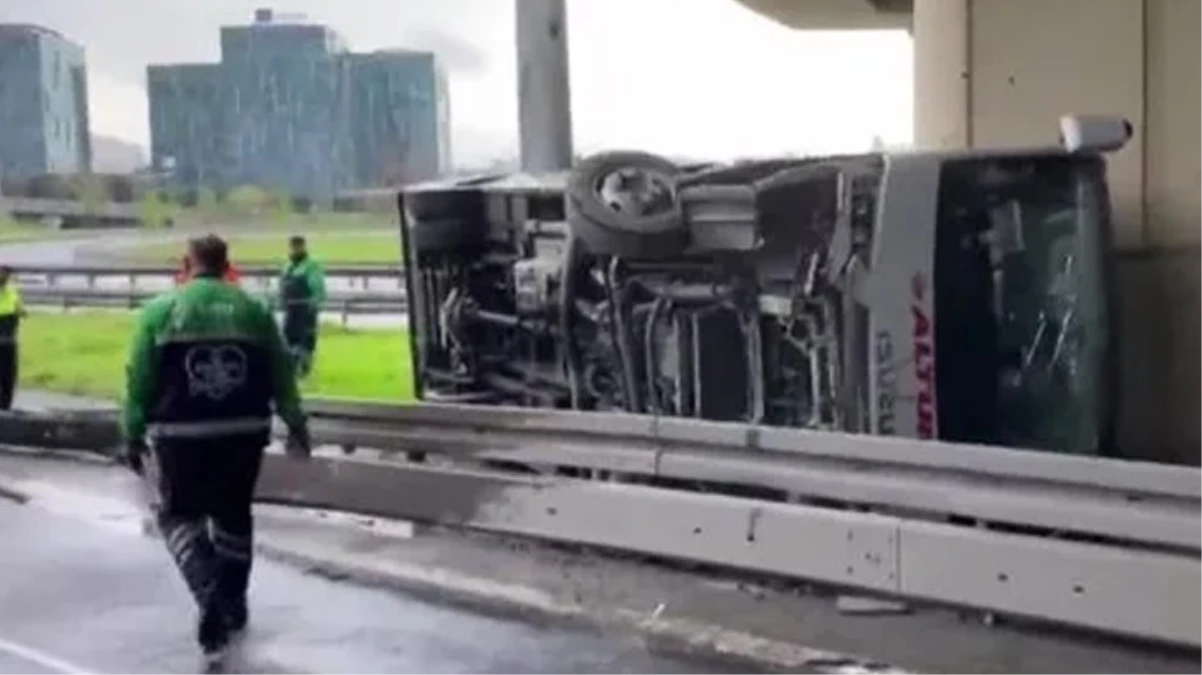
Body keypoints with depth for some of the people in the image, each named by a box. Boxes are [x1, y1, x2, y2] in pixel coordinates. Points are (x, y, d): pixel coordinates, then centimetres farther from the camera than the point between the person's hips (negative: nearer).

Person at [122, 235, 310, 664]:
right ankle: (232, 605, 28)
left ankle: (209, 593, -13)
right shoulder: (254, 309, 5)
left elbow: (139, 380, -3)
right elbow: (280, 373, 8)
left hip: (181, 434, -2)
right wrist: (295, 424, 19)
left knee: (178, 515, 10)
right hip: (244, 431, 3)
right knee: (234, 515, 19)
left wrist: (133, 436, 5)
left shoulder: (160, 309, -2)